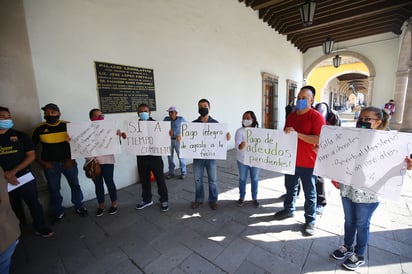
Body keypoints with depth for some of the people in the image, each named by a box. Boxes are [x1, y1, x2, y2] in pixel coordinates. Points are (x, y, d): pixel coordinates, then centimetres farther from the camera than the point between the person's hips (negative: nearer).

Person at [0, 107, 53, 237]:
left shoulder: (20, 135, 0)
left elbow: (31, 156, -3)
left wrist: (13, 171, -12)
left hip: (24, 177, 0)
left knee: (34, 203, 9)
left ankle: (41, 227, 25)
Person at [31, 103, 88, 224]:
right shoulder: (39, 128, -4)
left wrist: (72, 159, -8)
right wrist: (41, 162, -6)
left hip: (68, 162, -1)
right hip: (50, 164, 1)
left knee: (75, 185, 9)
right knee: (54, 189, 12)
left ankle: (79, 206, 29)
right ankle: (58, 212, 30)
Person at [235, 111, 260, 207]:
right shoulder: (240, 131, -11)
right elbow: (237, 146, -20)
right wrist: (241, 146, -41)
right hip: (243, 160, -2)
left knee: (255, 179, 15)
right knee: (242, 179, 13)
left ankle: (254, 198, 33)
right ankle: (241, 197, 31)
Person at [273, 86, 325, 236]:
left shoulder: (316, 117, -12)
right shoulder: (291, 116, 8)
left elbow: (319, 140, -23)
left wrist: (296, 133, -29)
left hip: (307, 163, -6)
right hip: (290, 160, 6)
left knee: (309, 193, 10)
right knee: (290, 188, 21)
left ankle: (310, 221, 25)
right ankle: (288, 210, 40)